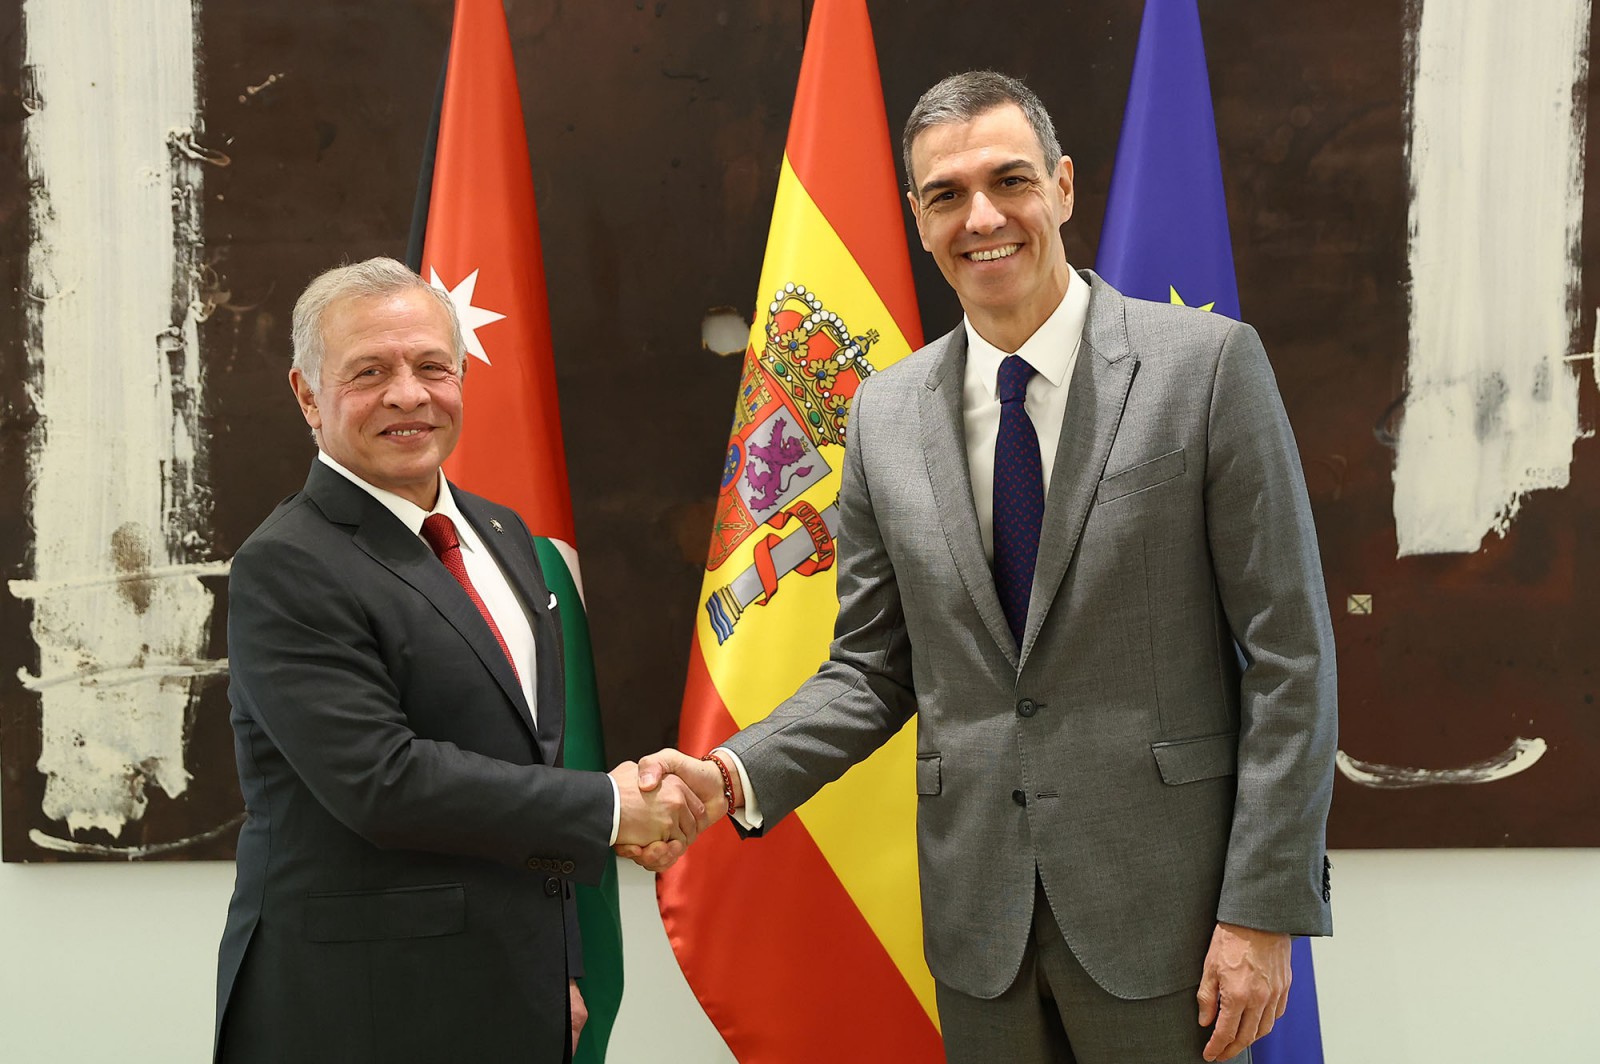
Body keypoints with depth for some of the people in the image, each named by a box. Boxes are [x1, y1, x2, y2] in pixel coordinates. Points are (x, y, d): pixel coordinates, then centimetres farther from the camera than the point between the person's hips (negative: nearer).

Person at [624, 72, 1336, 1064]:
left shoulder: (1207, 363, -7)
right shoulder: (886, 414, 5)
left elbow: (1290, 655, -7)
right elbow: (873, 669, 9)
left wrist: (1265, 910, -11)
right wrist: (735, 777, -8)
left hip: (1161, 902, -3)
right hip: (978, 911, 3)